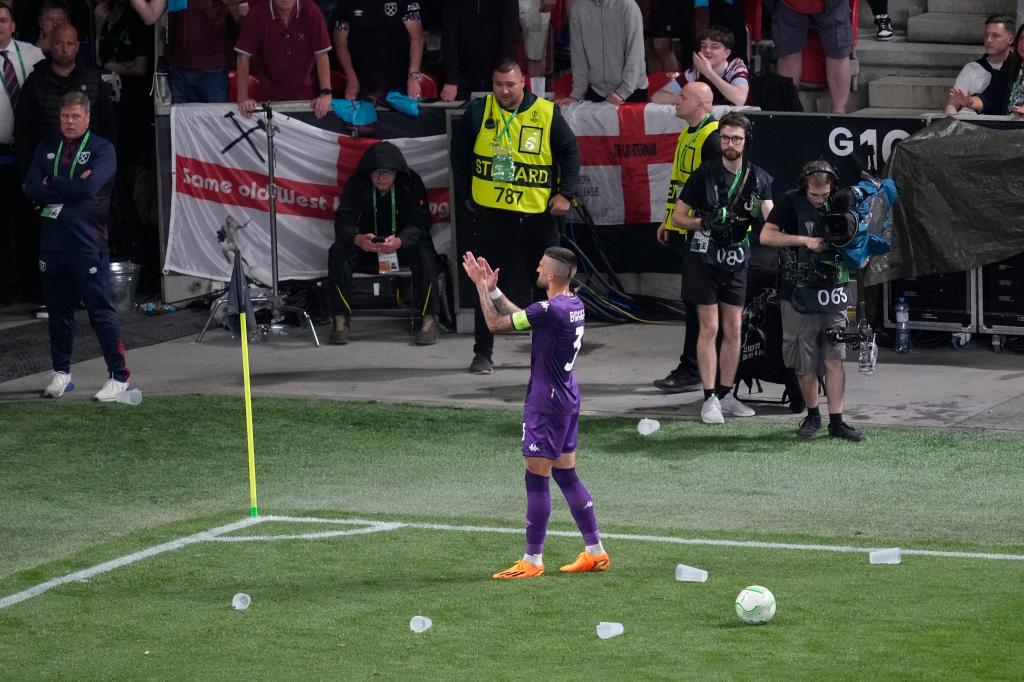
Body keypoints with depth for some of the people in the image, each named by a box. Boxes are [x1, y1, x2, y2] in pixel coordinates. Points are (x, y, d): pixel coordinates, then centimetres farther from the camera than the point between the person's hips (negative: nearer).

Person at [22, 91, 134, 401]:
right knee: (58, 309, 12)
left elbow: (90, 187, -17)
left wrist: (52, 184, -5)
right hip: (52, 241, 5)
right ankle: (61, 372, 23)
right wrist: (71, 188, -9)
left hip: (88, 243, -5)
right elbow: (31, 189, 1)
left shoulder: (101, 149, -1)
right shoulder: (47, 148, 13)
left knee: (101, 309, -7)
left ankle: (119, 376, -5)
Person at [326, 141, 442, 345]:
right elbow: (343, 221, -17)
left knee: (423, 253, -33)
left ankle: (429, 319, -25)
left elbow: (421, 223, -19)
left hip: (403, 243, -1)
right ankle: (341, 321, -23)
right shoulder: (356, 183, -10)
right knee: (338, 252, -28)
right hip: (366, 246, 1)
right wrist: (357, 239, -42)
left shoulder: (411, 182, -13)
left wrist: (400, 241, -41)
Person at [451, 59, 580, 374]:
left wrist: (565, 194, -5)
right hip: (492, 214, 0)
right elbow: (459, 153, 9)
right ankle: (483, 353, 9)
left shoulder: (547, 114, -3)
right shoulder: (477, 112, -1)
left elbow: (570, 152, 3)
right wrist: (466, 195, 8)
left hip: (538, 215, 0)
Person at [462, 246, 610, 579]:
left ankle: (532, 561, 2)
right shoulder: (574, 305, 6)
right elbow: (521, 317, 19)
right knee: (566, 475, 15)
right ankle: (595, 552, 18)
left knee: (536, 479, -3)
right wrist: (492, 289, 17)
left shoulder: (550, 310, -22)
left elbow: (496, 324, -14)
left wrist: (482, 287, -1)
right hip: (567, 398, 9)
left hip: (546, 402, -9)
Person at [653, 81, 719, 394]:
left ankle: (692, 371, -5)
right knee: (694, 300, 12)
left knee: (696, 299, -8)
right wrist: (667, 220, 23)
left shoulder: (713, 137, -15)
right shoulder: (687, 134, 16)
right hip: (683, 231, 10)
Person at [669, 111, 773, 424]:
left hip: (737, 259, 4)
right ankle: (709, 398, -4)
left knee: (733, 329, 6)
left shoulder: (758, 178, 3)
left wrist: (760, 211, -30)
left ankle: (725, 395, 14)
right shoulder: (705, 173, -6)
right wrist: (705, 222, -20)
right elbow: (678, 216, -3)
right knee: (710, 327, -6)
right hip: (704, 257, -4)